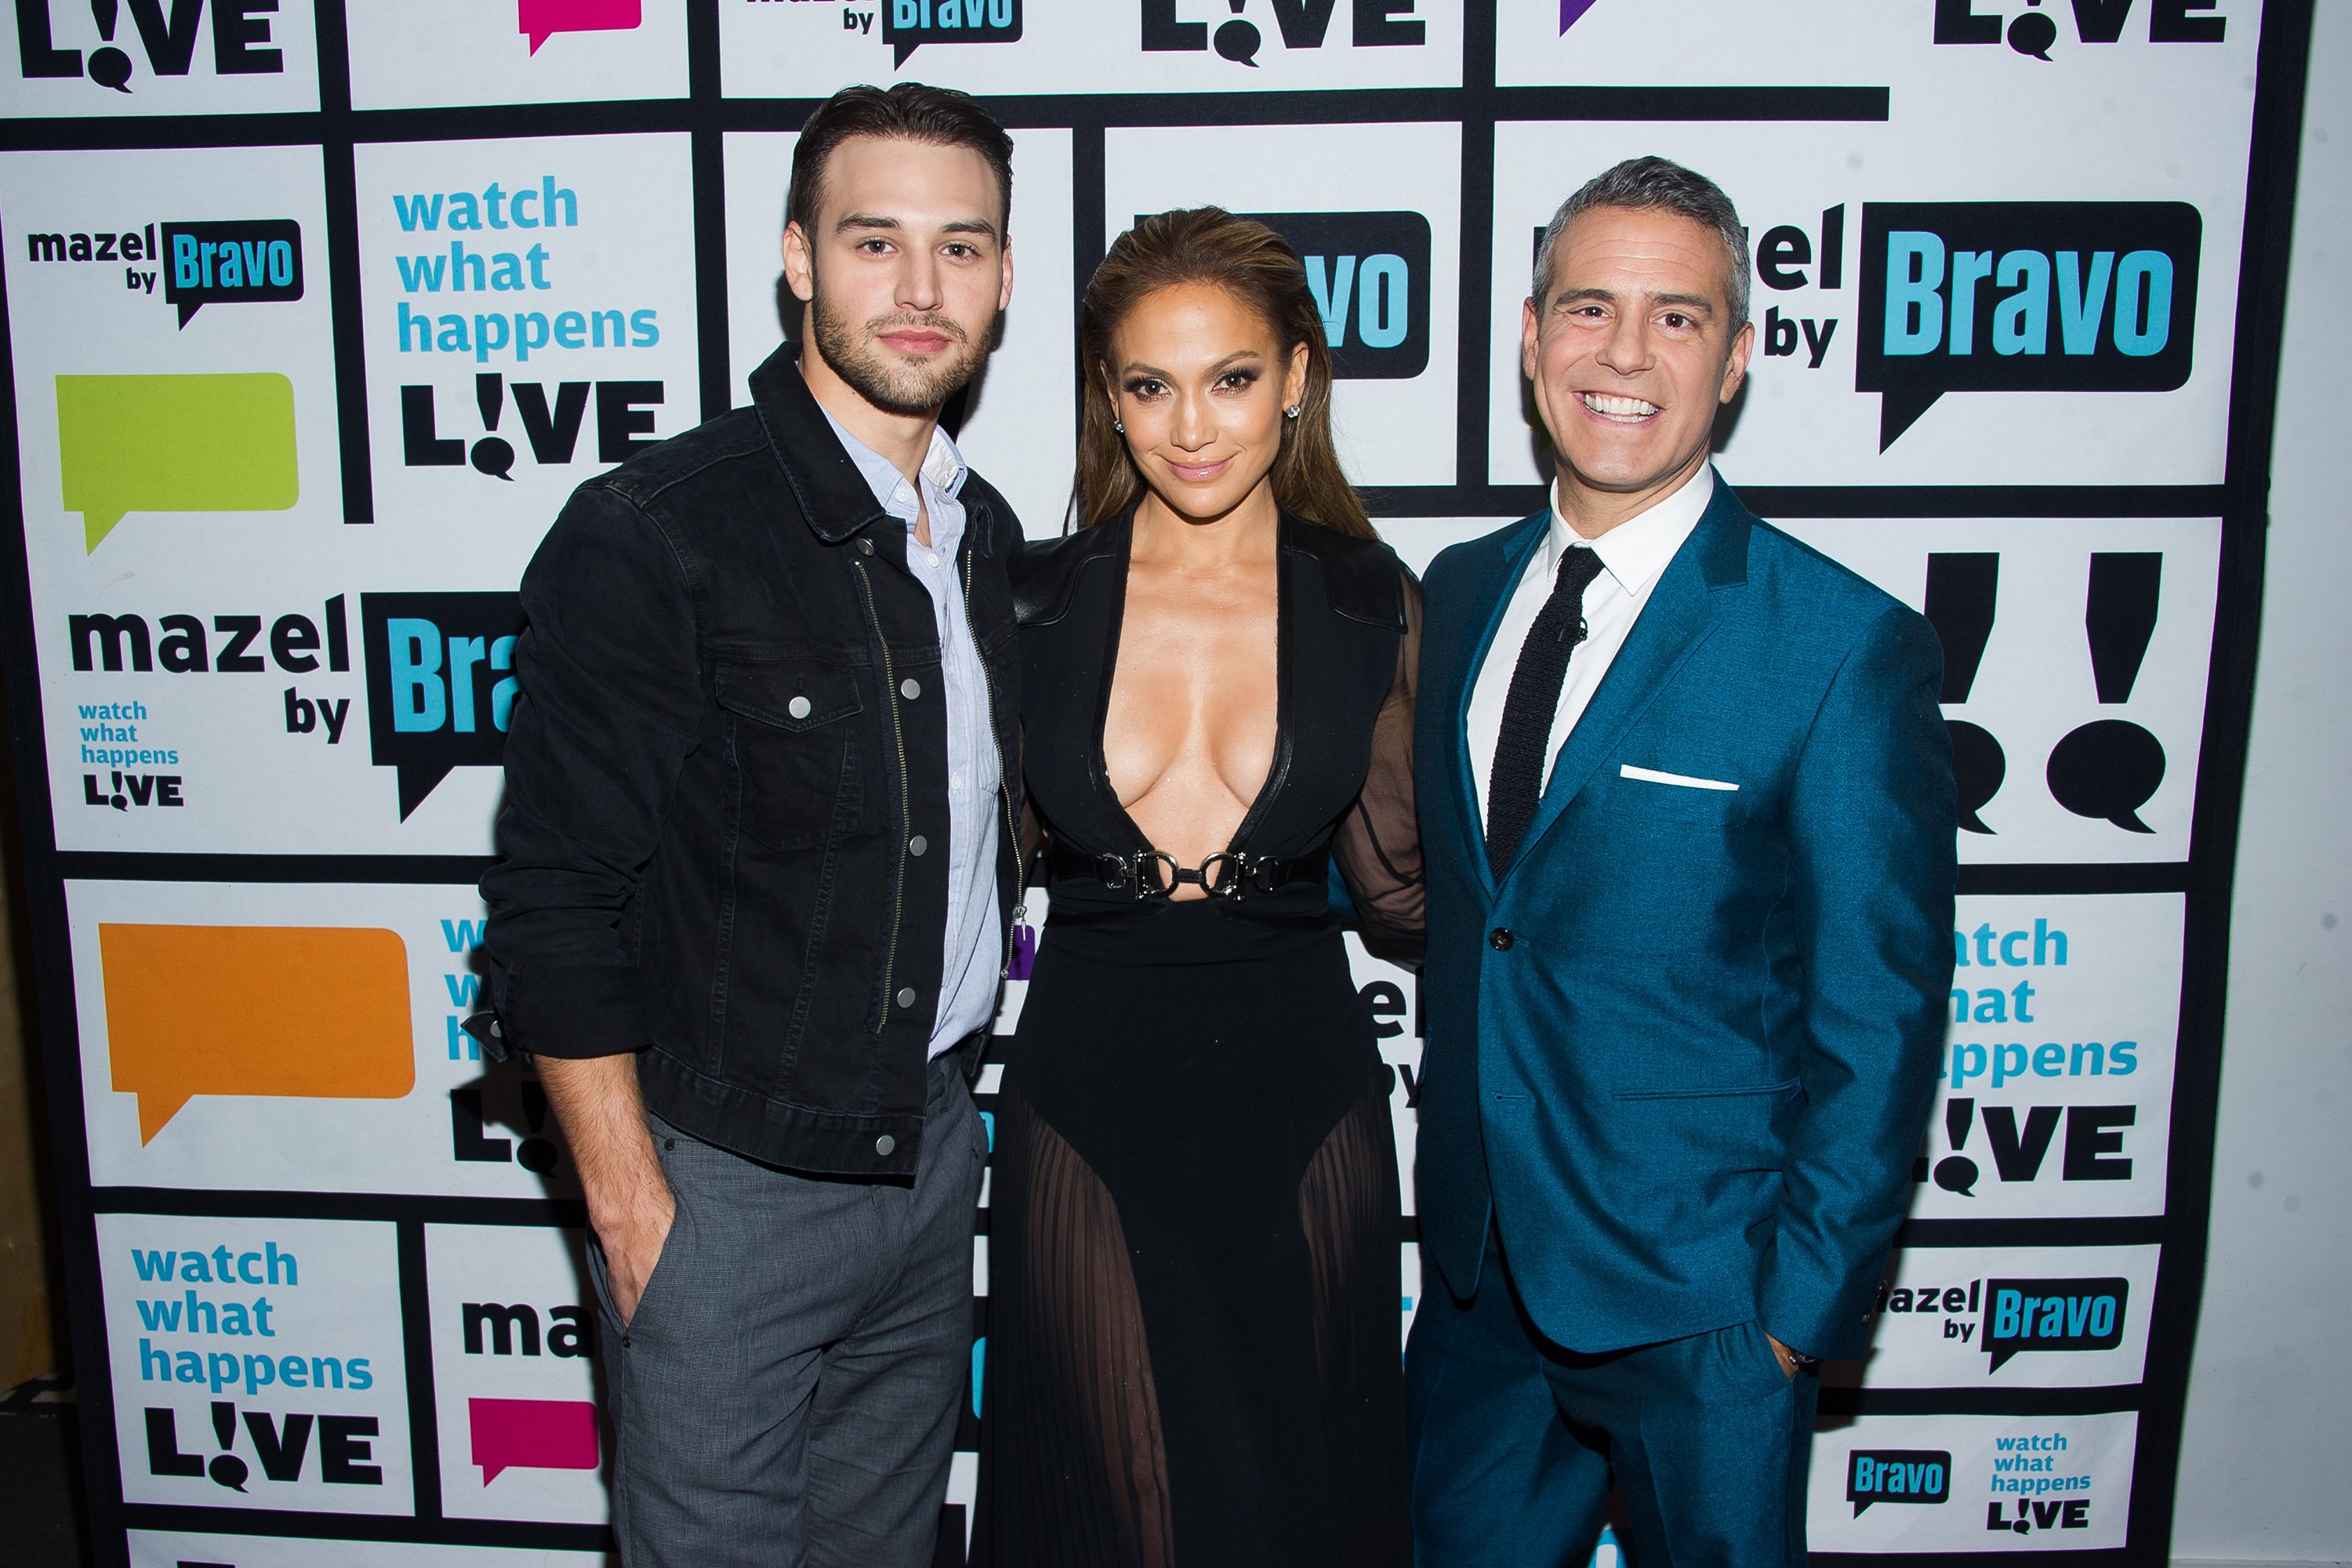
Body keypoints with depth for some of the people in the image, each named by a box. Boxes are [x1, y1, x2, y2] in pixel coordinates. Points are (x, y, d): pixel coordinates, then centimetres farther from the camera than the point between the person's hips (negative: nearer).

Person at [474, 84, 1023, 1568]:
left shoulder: (986, 534, 5)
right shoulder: (648, 537, -16)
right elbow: (555, 904, -15)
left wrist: (959, 1079, 12)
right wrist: (632, 1208, -13)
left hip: (937, 1149, 6)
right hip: (729, 1178, -6)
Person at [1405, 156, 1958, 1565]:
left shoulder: (1847, 649, -14)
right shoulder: (1462, 591, 3)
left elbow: (1877, 1022, -11)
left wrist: (1805, 1308, -10)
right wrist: (1456, 1167, 8)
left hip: (1700, 1305, -4)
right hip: (1479, 1263, 5)